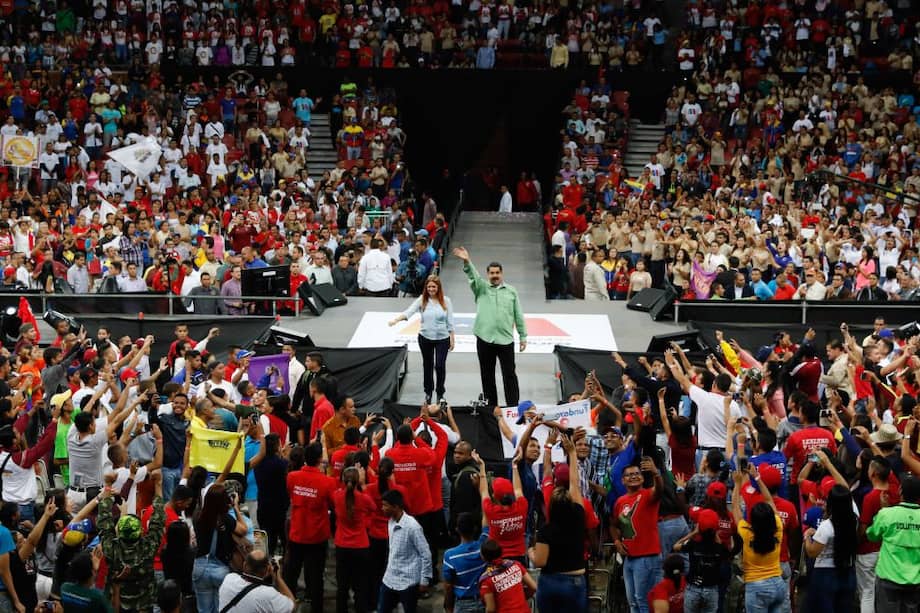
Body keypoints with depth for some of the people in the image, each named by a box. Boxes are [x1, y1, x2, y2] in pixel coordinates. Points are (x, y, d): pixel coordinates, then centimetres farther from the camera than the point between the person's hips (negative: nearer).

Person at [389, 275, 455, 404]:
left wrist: (452, 339, 0)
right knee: (427, 365, 13)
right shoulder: (422, 300, -4)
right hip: (425, 338, 1)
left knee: (440, 365, -4)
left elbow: (450, 322, 0)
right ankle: (428, 392, 29)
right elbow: (409, 312, -16)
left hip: (442, 338, -1)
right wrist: (396, 320, -33)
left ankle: (440, 393, 15)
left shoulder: (445, 301, -4)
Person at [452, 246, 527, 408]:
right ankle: (491, 406, 15)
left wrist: (523, 336, 8)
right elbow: (473, 276, -13)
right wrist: (466, 262, -33)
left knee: (509, 374, -1)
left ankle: (513, 406, 1)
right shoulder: (481, 288, 7)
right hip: (484, 338, 0)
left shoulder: (511, 291, 10)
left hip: (505, 339, 0)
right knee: (487, 375, 7)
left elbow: (518, 315, 11)